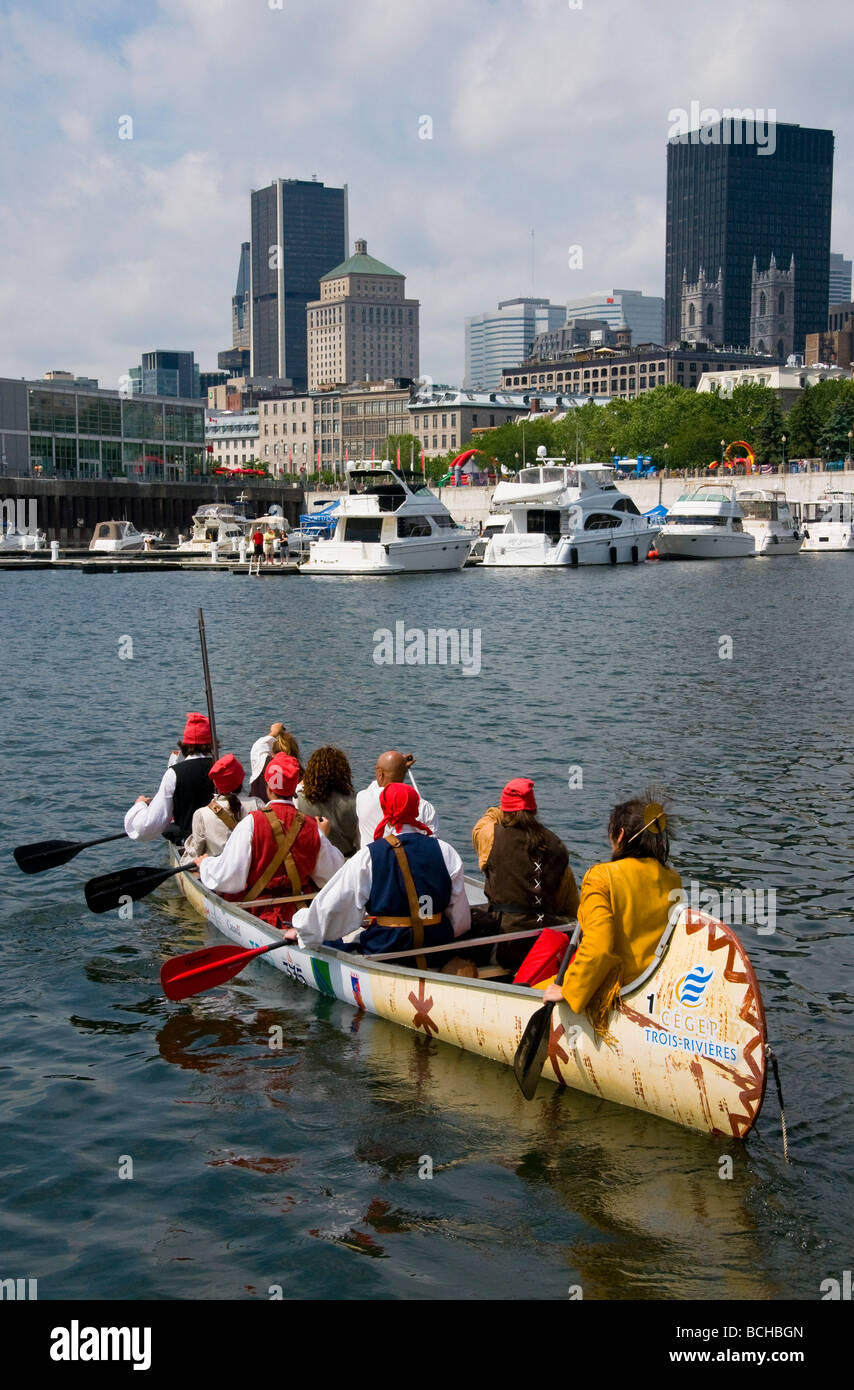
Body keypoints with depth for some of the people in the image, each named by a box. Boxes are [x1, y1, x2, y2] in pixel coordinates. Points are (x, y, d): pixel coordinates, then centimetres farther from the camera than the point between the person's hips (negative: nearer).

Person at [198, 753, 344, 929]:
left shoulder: (251, 824, -13)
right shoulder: (311, 828, -3)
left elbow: (229, 880, -14)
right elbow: (331, 875, 6)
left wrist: (206, 863, 7)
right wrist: (323, 837, 20)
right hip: (299, 913, 5)